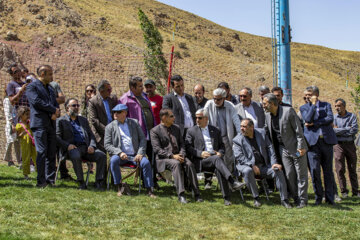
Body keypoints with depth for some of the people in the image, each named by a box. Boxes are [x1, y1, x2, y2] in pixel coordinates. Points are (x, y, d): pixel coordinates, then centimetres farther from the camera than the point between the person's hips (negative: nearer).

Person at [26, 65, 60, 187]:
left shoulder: (50, 88, 24)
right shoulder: (32, 86, -1)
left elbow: (56, 104, 18)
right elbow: (37, 101, -14)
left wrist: (55, 113, -4)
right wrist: (53, 110, -8)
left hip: (51, 124, 7)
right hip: (39, 123, -7)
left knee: (51, 153, 4)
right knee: (42, 152, -10)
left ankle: (50, 179, 9)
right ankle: (41, 181, -7)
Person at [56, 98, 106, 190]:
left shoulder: (83, 120, 26)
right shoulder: (61, 121, 12)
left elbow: (91, 135, 22)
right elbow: (57, 137, 1)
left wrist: (92, 146, 0)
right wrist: (67, 145, -17)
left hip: (86, 147, 4)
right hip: (72, 148, -4)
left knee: (102, 155, -22)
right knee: (76, 156, -39)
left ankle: (99, 181, -16)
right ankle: (81, 182, -25)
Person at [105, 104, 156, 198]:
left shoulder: (134, 122, 12)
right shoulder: (110, 127, 8)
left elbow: (142, 139, 9)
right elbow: (107, 145, 1)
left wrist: (140, 153, -7)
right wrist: (119, 152, -16)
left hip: (135, 155, 1)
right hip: (120, 155, -1)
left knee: (146, 162, -28)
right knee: (114, 160, -34)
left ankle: (149, 190, -20)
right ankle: (119, 188, -22)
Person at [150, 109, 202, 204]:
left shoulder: (176, 128, 17)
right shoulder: (155, 131, -1)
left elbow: (181, 144, 15)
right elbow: (157, 149, -9)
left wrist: (182, 155, -7)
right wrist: (172, 156, -20)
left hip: (178, 156, 4)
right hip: (163, 158, -4)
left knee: (189, 164, -26)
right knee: (176, 164, -36)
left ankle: (196, 194, -27)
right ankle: (181, 195, -40)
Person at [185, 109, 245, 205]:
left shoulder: (215, 131, 22)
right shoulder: (191, 131, 12)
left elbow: (222, 146, 22)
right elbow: (188, 147, 2)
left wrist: (220, 153, -1)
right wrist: (200, 153, -13)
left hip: (215, 158, 2)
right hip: (200, 161, -2)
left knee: (219, 169, -34)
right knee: (216, 159, -36)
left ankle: (226, 198, -36)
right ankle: (232, 182, -48)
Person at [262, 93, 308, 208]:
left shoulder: (288, 111, -15)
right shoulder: (267, 115, 3)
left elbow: (298, 130, -14)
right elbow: (266, 131, 18)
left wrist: (300, 147, -16)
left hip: (296, 147, -5)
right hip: (283, 148, 5)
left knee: (301, 174, 0)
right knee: (289, 174, 4)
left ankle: (302, 200, 6)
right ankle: (295, 198, 14)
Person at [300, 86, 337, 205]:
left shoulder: (326, 105, 12)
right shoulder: (304, 108, 11)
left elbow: (330, 119, -4)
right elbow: (308, 119, -7)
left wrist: (314, 124, -8)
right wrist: (313, 104, -5)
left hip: (326, 140, 0)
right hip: (313, 141, 0)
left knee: (328, 170, 4)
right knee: (314, 169, -6)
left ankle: (329, 197, 12)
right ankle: (318, 197, 7)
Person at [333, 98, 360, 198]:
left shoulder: (352, 116, 5)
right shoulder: (334, 118, 5)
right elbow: (333, 131, -9)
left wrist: (340, 131, -7)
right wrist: (348, 128, -9)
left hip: (350, 144, 0)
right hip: (338, 145, 0)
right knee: (340, 169, -2)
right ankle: (344, 191, 6)